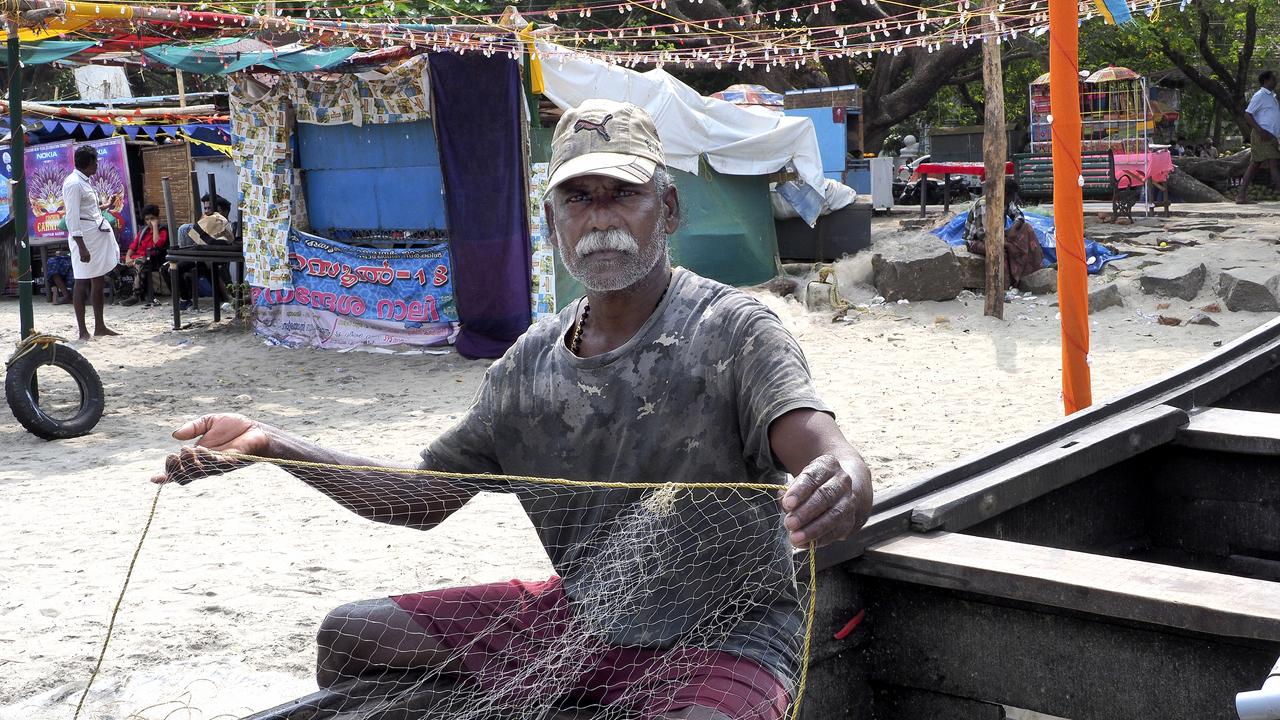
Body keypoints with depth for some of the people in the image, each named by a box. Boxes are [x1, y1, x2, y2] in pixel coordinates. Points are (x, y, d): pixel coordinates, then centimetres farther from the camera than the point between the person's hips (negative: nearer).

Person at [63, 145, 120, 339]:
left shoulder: (84, 182, 15)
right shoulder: (73, 184, -15)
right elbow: (72, 218, -19)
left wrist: (102, 207, 36)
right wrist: (82, 246, -23)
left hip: (98, 234, 10)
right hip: (85, 238, -10)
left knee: (99, 282, 13)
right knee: (82, 283, -4)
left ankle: (100, 327, 20)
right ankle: (83, 331, 1)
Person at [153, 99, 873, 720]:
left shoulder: (735, 332, -16)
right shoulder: (531, 364, 2)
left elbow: (835, 461, -31)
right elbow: (421, 497, 8)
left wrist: (839, 489, -57)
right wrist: (271, 443, -3)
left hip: (719, 638, -6)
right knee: (353, 633, 7)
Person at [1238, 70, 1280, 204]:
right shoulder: (1260, 95, -8)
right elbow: (1247, 114, -14)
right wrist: (1261, 131, -21)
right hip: (1262, 136, -9)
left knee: (1255, 165, 7)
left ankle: (1242, 195, 8)